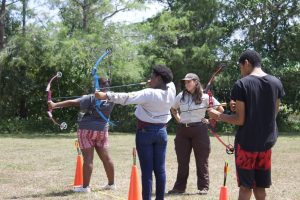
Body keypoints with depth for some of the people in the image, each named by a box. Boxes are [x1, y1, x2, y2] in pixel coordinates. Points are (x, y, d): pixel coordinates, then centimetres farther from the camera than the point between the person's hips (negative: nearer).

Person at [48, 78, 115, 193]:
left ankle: (85, 187, -6)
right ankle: (111, 183, 19)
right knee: (106, 158, 11)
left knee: (88, 158, -6)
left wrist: (55, 105, -23)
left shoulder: (91, 98, -16)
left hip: (87, 130, -5)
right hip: (102, 130, 5)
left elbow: (72, 102, -22)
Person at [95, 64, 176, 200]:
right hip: (161, 132, 5)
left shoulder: (149, 94, -20)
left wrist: (106, 96, -29)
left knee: (147, 170, -3)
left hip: (145, 132, -5)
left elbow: (127, 98, -28)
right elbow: (168, 82, 22)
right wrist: (154, 85, 16)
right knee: (160, 169, 8)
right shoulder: (171, 91, -3)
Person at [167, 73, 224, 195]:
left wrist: (209, 119, 1)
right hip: (182, 130, 4)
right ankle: (179, 187, 14)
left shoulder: (205, 97, -4)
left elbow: (220, 109, 3)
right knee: (182, 161, 7)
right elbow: (173, 109, 24)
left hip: (199, 130, -3)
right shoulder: (181, 96, 6)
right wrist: (178, 119, 11)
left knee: (202, 161, 2)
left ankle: (203, 187, 10)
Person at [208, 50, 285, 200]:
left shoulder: (242, 84, -12)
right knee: (260, 187, 13)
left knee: (245, 187, 3)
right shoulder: (276, 83, 2)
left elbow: (240, 120, -14)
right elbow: (273, 113, 11)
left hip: (246, 142, -4)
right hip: (266, 142, 4)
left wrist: (218, 116, 2)